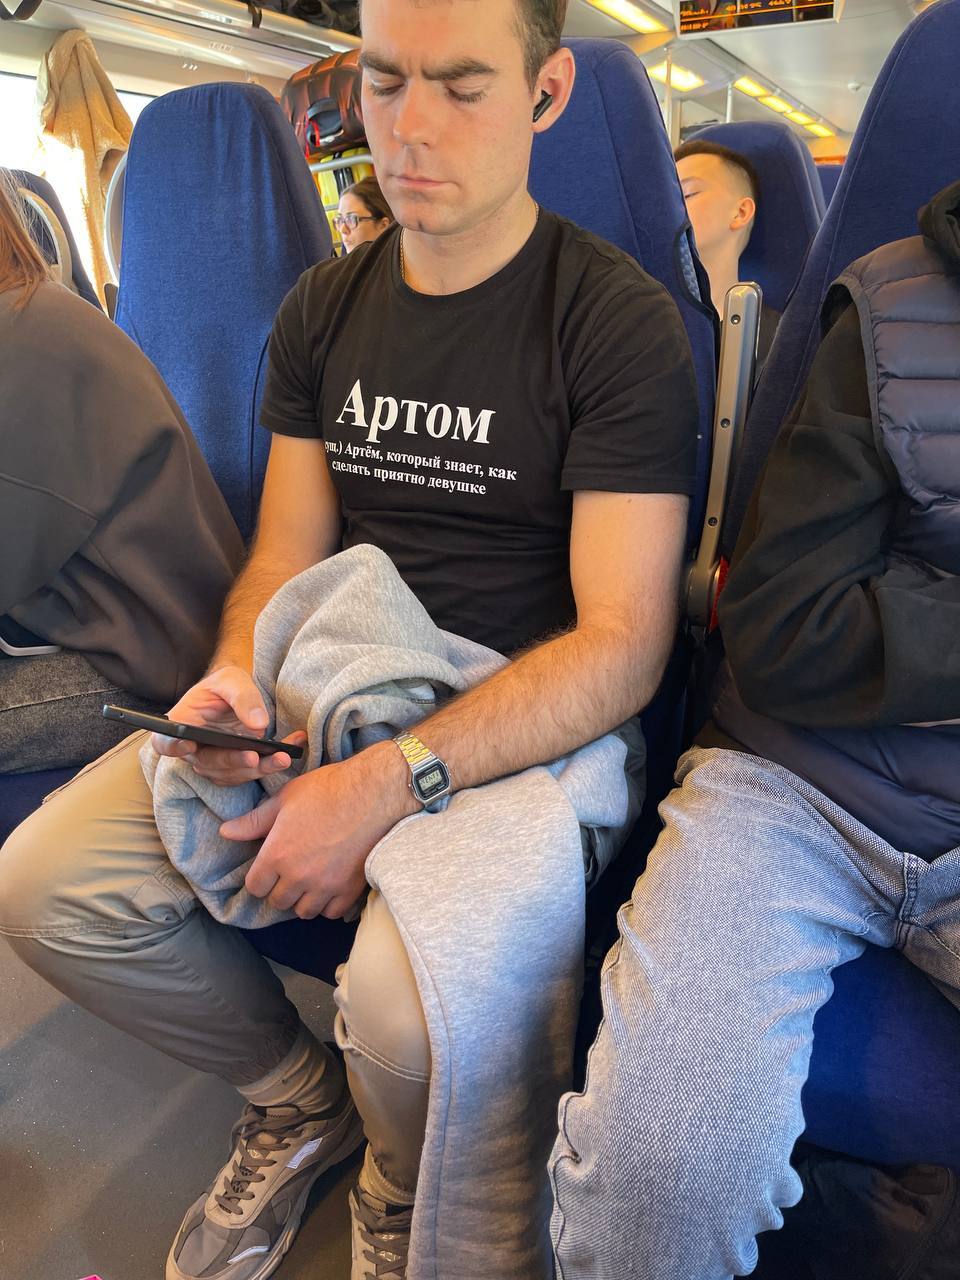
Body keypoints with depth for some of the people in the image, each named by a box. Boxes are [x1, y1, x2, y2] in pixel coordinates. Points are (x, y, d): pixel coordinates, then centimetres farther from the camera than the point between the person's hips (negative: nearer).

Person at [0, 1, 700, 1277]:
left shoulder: (622, 322, -9)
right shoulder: (323, 309, 10)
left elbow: (622, 644, -16)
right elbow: (287, 550, 11)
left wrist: (387, 784, -24)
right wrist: (238, 671, -12)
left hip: (529, 723, -4)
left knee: (403, 1002, -32)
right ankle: (296, 1096, 19)